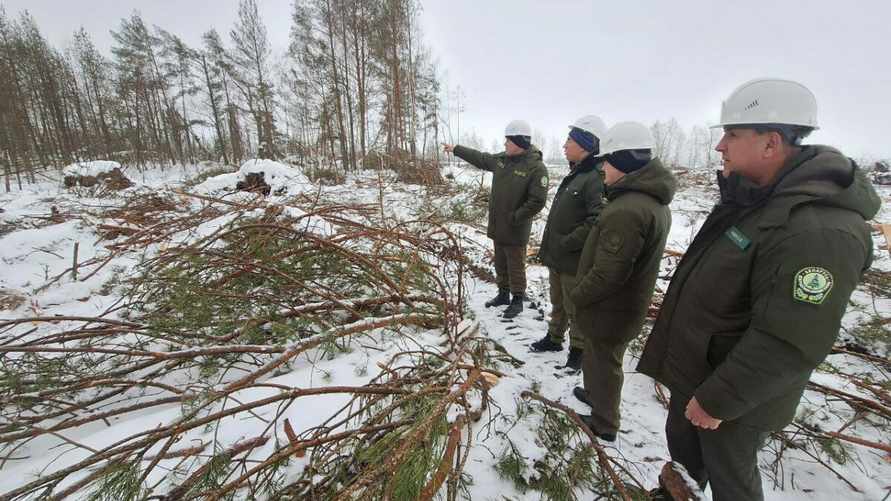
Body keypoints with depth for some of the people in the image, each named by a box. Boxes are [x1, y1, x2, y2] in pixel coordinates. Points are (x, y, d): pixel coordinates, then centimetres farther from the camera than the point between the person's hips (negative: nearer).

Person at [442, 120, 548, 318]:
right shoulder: (502, 159, 4)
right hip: (498, 226, 7)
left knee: (515, 267, 6)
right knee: (500, 264, 18)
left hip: (516, 231, -7)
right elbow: (479, 158, 19)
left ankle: (517, 300, 23)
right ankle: (503, 294, 36)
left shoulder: (536, 168, -18)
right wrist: (456, 149, 24)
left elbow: (537, 202, -22)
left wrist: (514, 218, -20)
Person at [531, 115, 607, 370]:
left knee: (575, 309, 10)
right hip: (557, 257, 9)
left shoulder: (596, 178, -20)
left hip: (574, 262, -9)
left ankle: (578, 350, 29)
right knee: (557, 303, 24)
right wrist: (549, 247, 14)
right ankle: (554, 338, 42)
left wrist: (568, 243, -21)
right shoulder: (575, 174, 11)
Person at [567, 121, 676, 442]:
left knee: (603, 364, 11)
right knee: (599, 358, 28)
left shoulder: (626, 211, -31)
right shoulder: (654, 200, 4)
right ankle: (595, 394, 51)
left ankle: (604, 424, 33)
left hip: (610, 309, -9)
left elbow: (608, 273, -31)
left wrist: (577, 296, -14)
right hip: (628, 304, 9)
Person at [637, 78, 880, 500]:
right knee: (681, 446, 28)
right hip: (693, 369, 8)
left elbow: (787, 346, -30)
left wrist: (717, 400, -21)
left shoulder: (816, 229, -30)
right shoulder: (753, 197, 1)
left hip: (736, 394, -8)